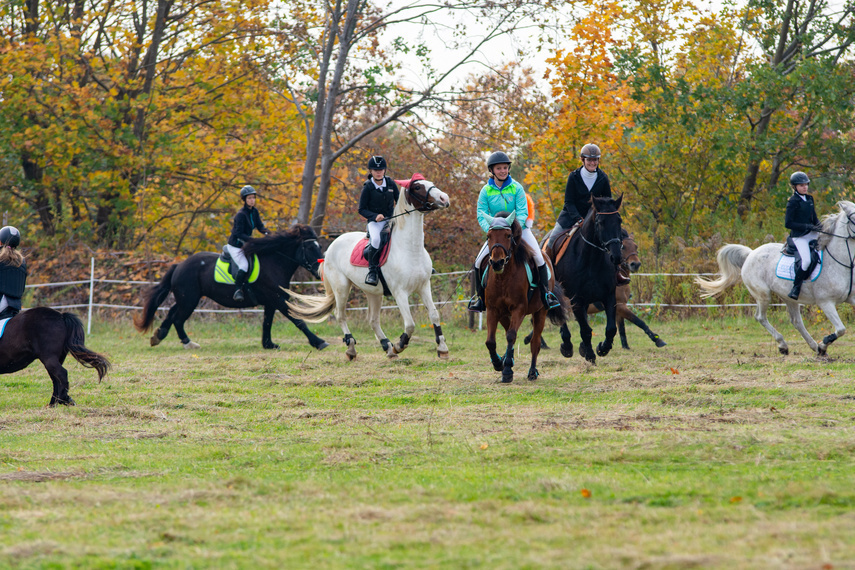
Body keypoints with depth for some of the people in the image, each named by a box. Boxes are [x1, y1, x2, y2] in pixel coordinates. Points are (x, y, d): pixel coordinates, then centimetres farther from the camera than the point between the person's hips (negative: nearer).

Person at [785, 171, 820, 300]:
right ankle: (796, 288, -12)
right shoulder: (793, 202, -9)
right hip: (799, 236, -8)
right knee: (806, 260, -26)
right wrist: (807, 226, -18)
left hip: (812, 234, 8)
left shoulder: (809, 199, 13)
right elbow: (788, 224, -13)